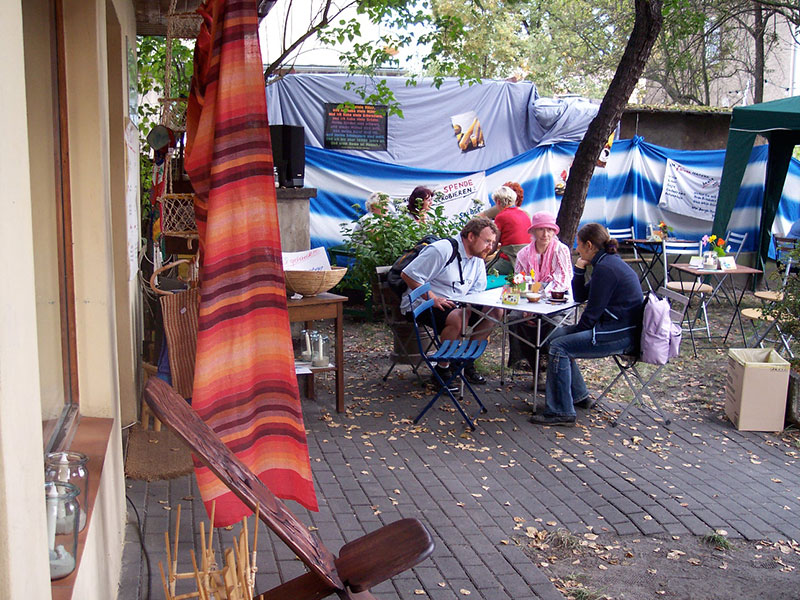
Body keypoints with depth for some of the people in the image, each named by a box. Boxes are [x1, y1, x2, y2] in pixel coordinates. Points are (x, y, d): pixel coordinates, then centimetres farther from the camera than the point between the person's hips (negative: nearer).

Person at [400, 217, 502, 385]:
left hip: (455, 305, 8)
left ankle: (467, 362, 1)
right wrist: (433, 299, -25)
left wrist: (468, 307, -13)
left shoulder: (478, 260, 8)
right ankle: (442, 369, -17)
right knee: (456, 318, -36)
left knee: (494, 312, -7)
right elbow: (408, 275, -20)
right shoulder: (442, 250, -18)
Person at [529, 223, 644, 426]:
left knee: (559, 347, -17)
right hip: (618, 328, 11)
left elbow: (592, 312, -18)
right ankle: (579, 396, 23)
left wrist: (576, 331, -3)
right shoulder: (608, 262, 15)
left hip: (621, 336, -11)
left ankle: (560, 412, -13)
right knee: (557, 335, 16)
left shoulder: (605, 268, -18)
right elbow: (579, 297, 19)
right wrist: (579, 270, 6)